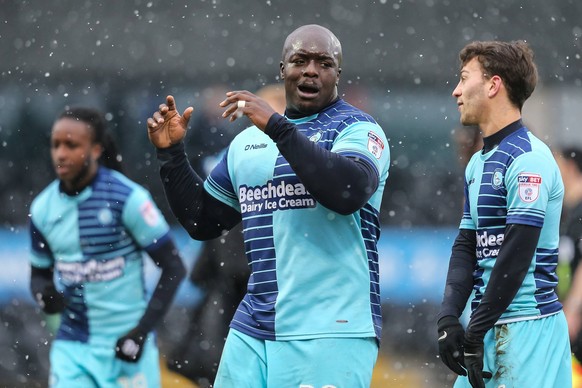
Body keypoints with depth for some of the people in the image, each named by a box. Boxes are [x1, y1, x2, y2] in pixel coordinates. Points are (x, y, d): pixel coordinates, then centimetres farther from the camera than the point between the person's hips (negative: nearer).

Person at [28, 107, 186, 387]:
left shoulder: (128, 199, -12)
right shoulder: (43, 208, 3)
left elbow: (173, 268, -8)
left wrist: (142, 331, -14)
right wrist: (44, 294, -9)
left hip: (124, 343, -3)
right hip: (72, 347, 4)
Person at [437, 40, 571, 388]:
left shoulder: (529, 158, -11)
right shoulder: (478, 163, 18)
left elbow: (517, 254, -16)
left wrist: (477, 330, -15)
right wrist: (449, 318, 1)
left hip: (527, 325, -9)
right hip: (486, 324, 9)